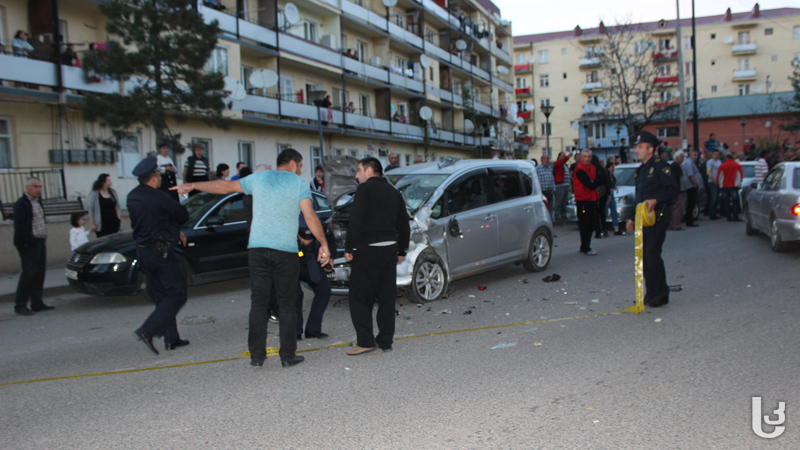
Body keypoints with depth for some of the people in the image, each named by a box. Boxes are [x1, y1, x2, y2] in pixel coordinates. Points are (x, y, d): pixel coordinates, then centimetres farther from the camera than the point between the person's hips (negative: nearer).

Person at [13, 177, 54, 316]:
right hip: (28, 245, -9)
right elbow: (19, 226, -17)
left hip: (40, 242, 9)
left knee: (39, 274, 9)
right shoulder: (21, 204, -10)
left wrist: (43, 239, 13)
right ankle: (20, 305, 0)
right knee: (29, 273, -7)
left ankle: (37, 303, 15)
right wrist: (31, 241, -20)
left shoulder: (37, 202, 18)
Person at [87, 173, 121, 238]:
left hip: (113, 221, 3)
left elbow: (117, 207, 14)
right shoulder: (94, 194, -3)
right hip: (102, 223, -3)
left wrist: (119, 220, 8)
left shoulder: (113, 192, 9)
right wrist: (91, 224, -6)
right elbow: (90, 210, -3)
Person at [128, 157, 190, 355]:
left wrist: (176, 231, 16)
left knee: (162, 296, 15)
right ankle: (147, 331, -12)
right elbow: (183, 216, -8)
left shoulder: (132, 197, 10)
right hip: (161, 251, -9)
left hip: (142, 250, 9)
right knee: (176, 295, -2)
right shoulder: (158, 197, -17)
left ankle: (171, 339, 18)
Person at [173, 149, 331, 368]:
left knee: (258, 303, 8)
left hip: (257, 249, 3)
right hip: (286, 251, -3)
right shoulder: (299, 183, 2)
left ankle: (257, 356, 9)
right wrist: (324, 244, -2)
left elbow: (226, 186, 18)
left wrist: (192, 185, 29)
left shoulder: (259, 178, 12)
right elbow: (310, 217, -8)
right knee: (287, 305, 5)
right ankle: (288, 355, 9)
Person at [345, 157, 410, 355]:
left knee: (360, 296, 0)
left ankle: (365, 341, -3)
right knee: (387, 297, 11)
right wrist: (401, 250, 24)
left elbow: (356, 221, -16)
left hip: (367, 249, -7)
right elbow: (404, 225, 19)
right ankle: (385, 340, 15)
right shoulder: (393, 192, 17)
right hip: (390, 249, 7)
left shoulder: (364, 189, -6)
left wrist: (348, 247, -13)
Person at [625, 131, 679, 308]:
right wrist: (633, 218, 22)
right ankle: (651, 293, 15)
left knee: (652, 254, -12)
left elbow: (673, 189, -14)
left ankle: (661, 295, -2)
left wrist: (656, 201, -26)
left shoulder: (660, 166, -7)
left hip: (657, 217, -9)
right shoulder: (641, 170, 20)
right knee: (644, 256, 7)